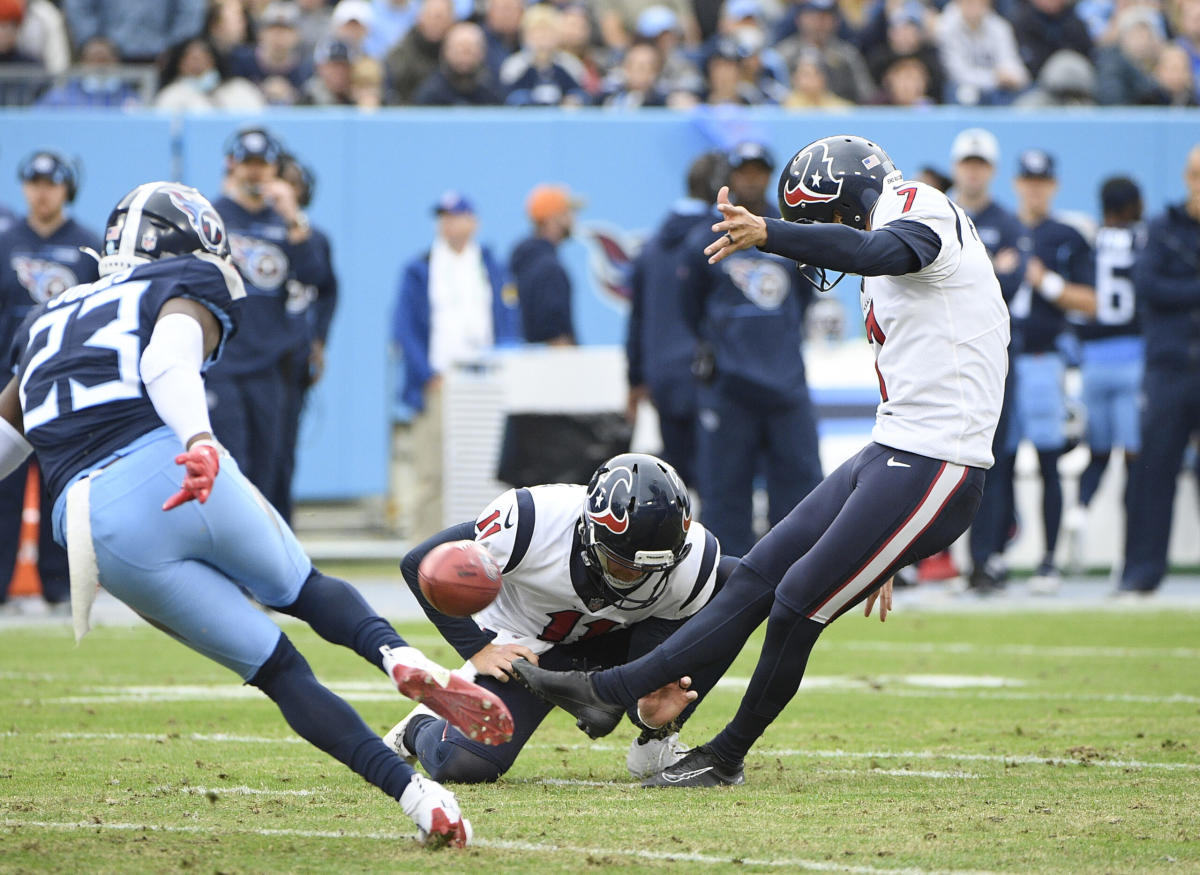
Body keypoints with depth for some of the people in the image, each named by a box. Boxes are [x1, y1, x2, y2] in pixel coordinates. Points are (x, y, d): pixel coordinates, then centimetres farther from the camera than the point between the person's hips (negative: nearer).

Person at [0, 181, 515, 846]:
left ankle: (412, 792, -5)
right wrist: (199, 440, -28)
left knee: (278, 669, 8)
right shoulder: (183, 293, 13)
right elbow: (167, 363, -11)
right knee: (304, 587, 23)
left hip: (100, 531, 4)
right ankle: (398, 655, -9)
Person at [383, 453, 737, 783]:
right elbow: (421, 564, -21)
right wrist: (479, 649, -21)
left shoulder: (693, 560, -26)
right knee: (464, 764, -26)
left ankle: (657, 742, -7)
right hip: (524, 644, -3)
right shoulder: (532, 523, -33)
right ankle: (422, 729, 15)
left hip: (611, 646, 3)